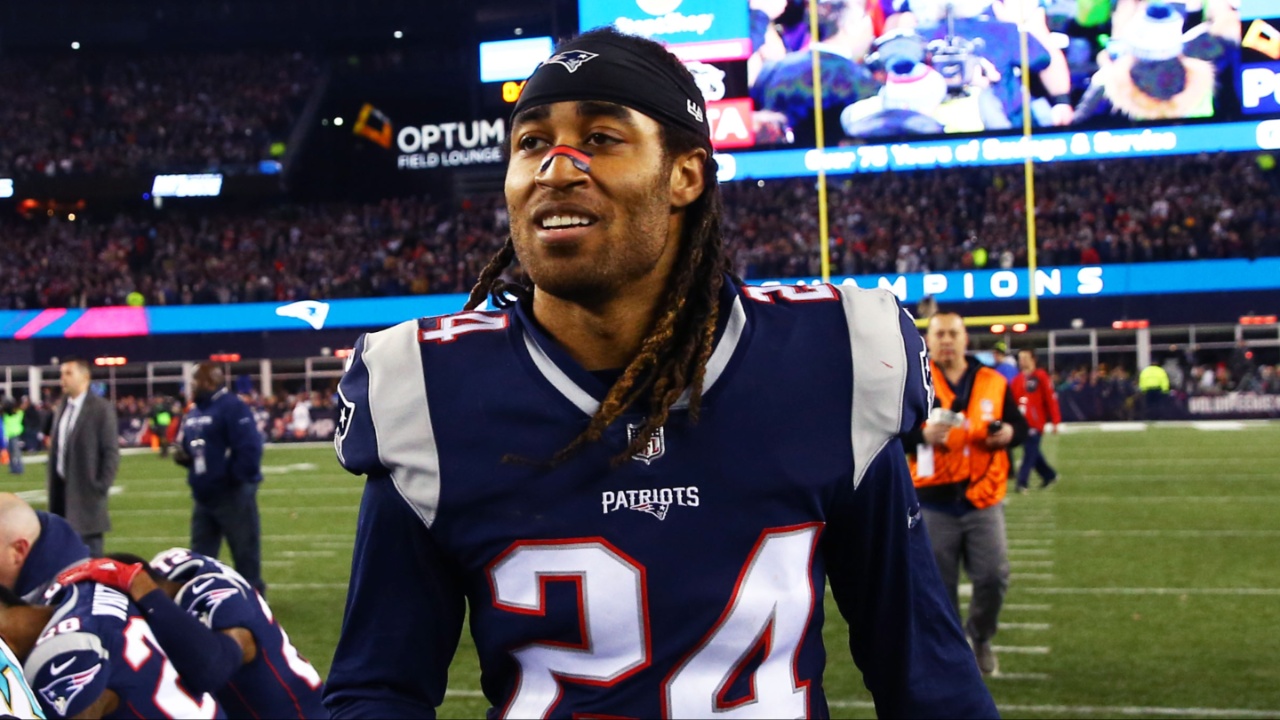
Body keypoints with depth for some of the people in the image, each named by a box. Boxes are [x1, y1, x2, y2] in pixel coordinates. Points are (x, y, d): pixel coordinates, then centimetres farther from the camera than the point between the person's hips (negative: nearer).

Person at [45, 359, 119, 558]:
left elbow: (111, 451, -11)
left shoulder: (101, 409, -10)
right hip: (62, 488, 7)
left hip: (86, 490, -7)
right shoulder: (62, 407, 12)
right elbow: (55, 447, 16)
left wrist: (101, 487, -14)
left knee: (89, 554, -4)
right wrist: (53, 485, 11)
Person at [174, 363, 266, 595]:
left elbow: (249, 448, -23)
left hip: (232, 496, -9)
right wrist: (182, 456, 1)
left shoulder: (232, 407, -16)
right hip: (203, 496, 9)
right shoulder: (193, 413, 13)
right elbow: (190, 448, 24)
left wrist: (236, 479, -16)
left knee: (245, 554, 1)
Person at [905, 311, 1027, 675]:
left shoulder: (992, 383, 4)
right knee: (939, 583, 5)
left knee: (994, 577, -1)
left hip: (983, 499, 1)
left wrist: (1010, 433, -13)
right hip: (935, 503, -1)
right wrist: (922, 434, -23)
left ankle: (980, 637, 26)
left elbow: (1018, 424, 10)